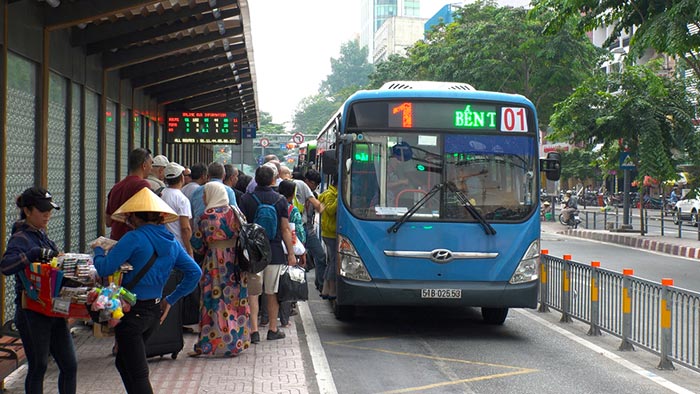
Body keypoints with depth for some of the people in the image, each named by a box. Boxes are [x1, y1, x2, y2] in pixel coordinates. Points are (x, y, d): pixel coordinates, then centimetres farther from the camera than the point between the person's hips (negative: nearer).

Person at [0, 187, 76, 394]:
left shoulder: (42, 235, 13)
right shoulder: (20, 238, -12)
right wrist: (37, 253, -38)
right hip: (31, 313, -8)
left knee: (70, 365, 8)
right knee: (38, 366, 2)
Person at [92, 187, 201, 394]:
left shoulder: (134, 238, -15)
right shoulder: (171, 241, 6)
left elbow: (104, 269, -18)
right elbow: (194, 272, 7)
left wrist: (98, 249, 3)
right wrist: (170, 299, 12)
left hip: (132, 313, -8)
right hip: (155, 312, 8)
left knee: (138, 373, -1)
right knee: (123, 362, 25)